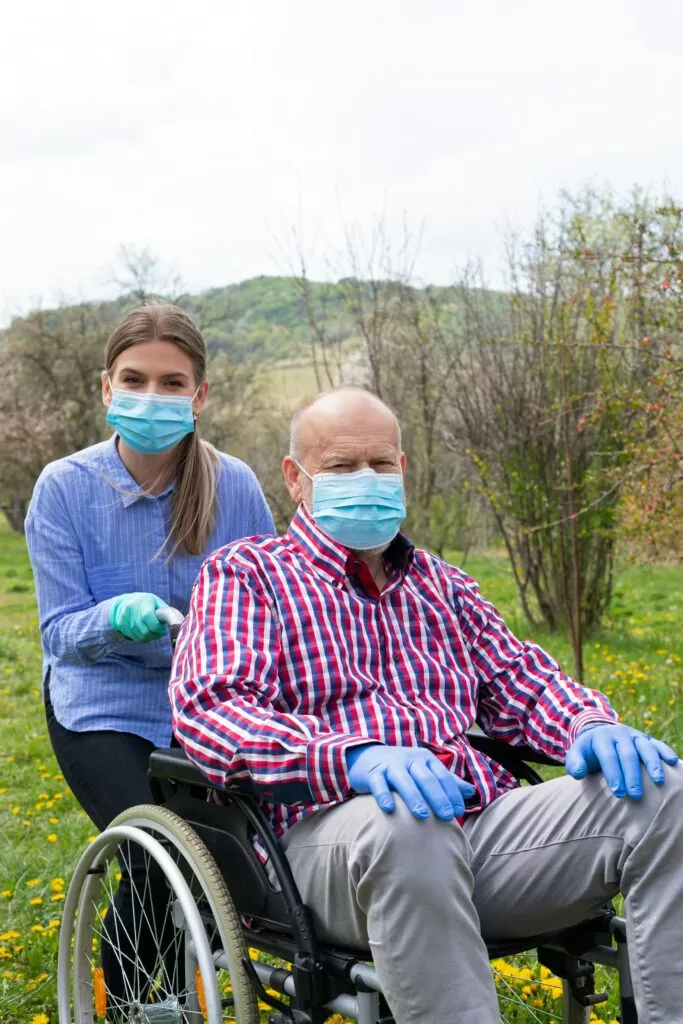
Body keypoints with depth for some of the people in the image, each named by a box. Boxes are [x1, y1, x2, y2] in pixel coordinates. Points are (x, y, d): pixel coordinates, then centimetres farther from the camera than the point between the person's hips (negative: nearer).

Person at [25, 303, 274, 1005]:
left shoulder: (234, 487, -10)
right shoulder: (65, 487, -13)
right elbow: (60, 631, -12)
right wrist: (121, 617, -33)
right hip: (103, 706, -2)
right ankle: (121, 999, 13)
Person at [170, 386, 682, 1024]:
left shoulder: (440, 582, 28)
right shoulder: (245, 574, 10)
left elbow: (520, 682, 23)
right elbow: (209, 709, -6)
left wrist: (588, 723, -3)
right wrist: (356, 756, -24)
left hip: (486, 818, 5)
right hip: (333, 827, -5)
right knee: (405, 826, -41)